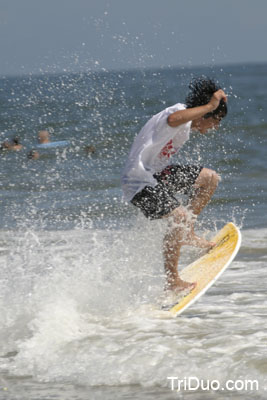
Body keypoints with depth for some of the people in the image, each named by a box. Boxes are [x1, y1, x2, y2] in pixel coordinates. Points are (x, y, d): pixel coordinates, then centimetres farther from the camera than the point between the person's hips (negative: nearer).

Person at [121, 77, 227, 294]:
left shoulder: (187, 127, 11)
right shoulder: (178, 112, -19)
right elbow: (173, 120, -45)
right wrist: (210, 105, -43)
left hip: (157, 173, 10)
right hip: (139, 180, -10)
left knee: (210, 178, 10)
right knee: (179, 216, -25)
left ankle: (187, 233, 14)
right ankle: (172, 281, -20)